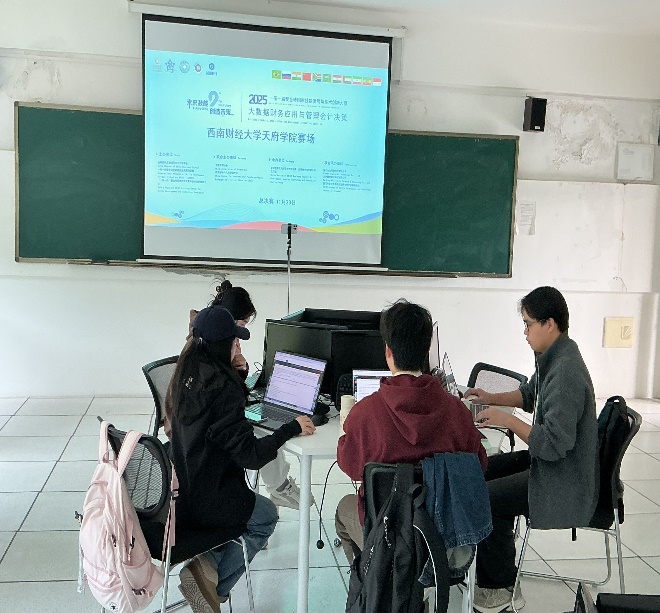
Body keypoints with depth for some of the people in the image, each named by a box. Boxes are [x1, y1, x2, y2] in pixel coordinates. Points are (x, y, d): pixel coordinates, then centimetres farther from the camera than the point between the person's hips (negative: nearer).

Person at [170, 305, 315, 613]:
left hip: (180, 491, 8)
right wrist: (291, 428, -14)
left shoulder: (185, 374, -1)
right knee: (267, 515, 21)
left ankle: (207, 566, 14)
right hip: (207, 502, -8)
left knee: (248, 507, 29)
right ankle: (214, 582, 7)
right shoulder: (222, 387, -26)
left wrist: (238, 369, 12)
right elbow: (251, 455, -25)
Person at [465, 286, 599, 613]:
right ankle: (489, 572, 20)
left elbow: (554, 444, -32)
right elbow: (530, 394, 22)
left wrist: (509, 420, -24)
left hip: (565, 485, -11)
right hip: (548, 463, 11)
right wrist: (492, 399, 10)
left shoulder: (566, 372, -28)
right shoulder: (552, 358, 3)